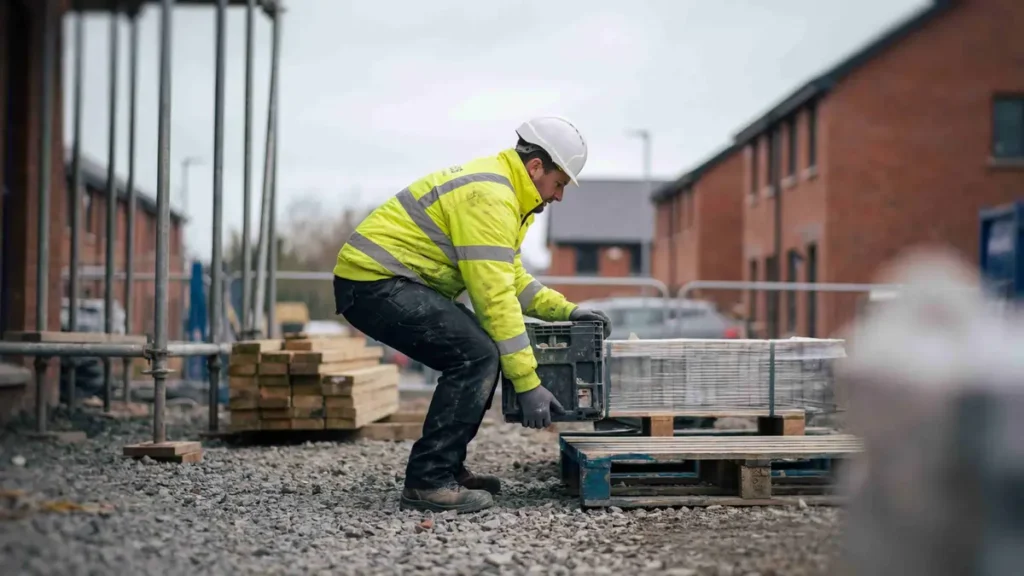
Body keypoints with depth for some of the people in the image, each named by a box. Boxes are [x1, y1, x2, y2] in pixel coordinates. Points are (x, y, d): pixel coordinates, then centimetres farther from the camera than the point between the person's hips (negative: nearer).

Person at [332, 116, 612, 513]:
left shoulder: (495, 187, 16)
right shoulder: (489, 197, -18)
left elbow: (509, 278, 23)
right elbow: (494, 297, -23)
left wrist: (566, 310, 9)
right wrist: (528, 383, -21)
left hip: (383, 281, 11)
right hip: (374, 281, -11)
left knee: (477, 354, 12)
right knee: (478, 355, -19)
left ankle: (446, 468, 17)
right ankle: (426, 483, -14)